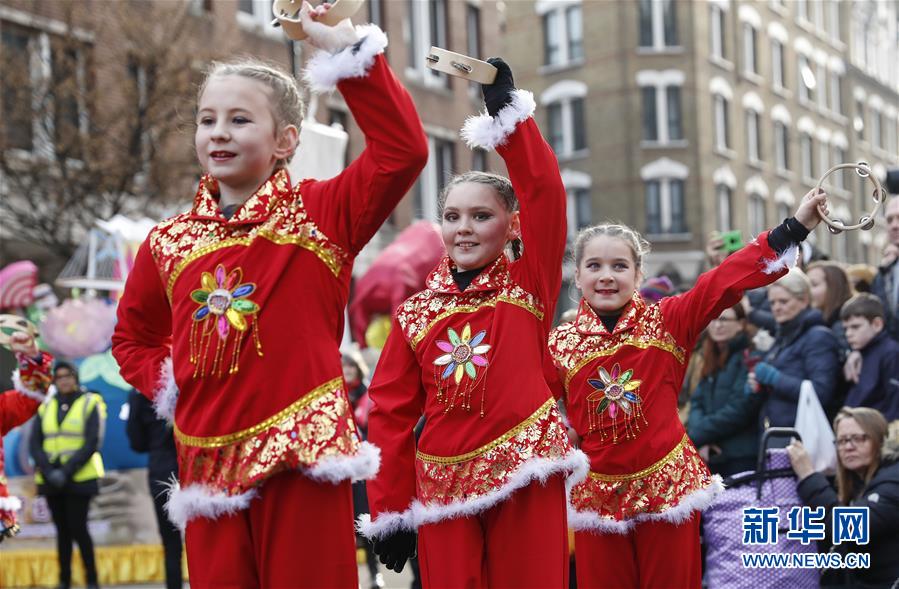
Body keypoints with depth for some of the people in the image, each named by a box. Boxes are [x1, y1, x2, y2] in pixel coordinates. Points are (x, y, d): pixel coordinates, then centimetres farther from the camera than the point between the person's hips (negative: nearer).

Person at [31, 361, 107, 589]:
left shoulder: (90, 404, 0)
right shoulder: (46, 408, 12)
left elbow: (92, 444, -8)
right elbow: (35, 444, 6)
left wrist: (66, 472, -15)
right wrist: (49, 472, -10)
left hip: (79, 479, -4)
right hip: (50, 480, 4)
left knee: (78, 528, -8)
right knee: (62, 530, 7)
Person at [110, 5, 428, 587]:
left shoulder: (321, 214, 0)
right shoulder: (168, 242, 12)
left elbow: (403, 150, -16)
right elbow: (133, 336, 27)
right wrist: (166, 385, 7)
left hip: (305, 453, -4)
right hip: (208, 463, 4)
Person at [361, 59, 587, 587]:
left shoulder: (529, 286, 2)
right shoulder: (417, 312, 8)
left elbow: (545, 193, -12)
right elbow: (392, 410, 6)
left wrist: (508, 110, -18)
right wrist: (390, 510, 2)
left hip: (525, 473, -2)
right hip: (445, 482, 2)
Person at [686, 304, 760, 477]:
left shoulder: (749, 357, -7)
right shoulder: (712, 360, 17)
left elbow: (740, 408, -15)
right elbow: (697, 402, 12)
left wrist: (696, 436, -9)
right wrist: (701, 442, -7)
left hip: (741, 458, -7)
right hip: (712, 456, 7)